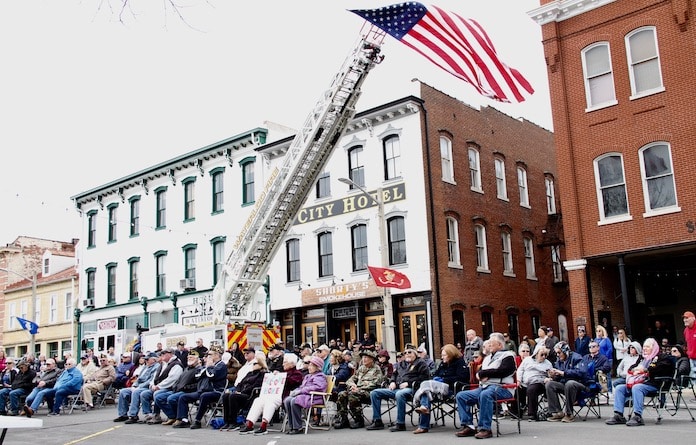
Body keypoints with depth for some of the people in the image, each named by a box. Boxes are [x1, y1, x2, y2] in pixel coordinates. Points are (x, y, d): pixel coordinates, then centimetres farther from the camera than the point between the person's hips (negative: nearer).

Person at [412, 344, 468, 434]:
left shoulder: (460, 362, 1)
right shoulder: (443, 363, 25)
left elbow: (461, 377, -12)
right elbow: (435, 374, 33)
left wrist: (443, 380, -11)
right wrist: (436, 379, 7)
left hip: (450, 388, -7)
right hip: (440, 385, 7)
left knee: (426, 384, -24)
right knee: (425, 393, -25)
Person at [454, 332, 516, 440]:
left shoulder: (507, 355, 2)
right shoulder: (488, 357, 26)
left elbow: (502, 371, -13)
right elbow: (479, 372, 22)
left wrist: (483, 373, -6)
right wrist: (482, 376, -3)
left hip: (500, 387, -8)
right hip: (484, 386, 8)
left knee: (485, 394, -40)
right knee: (461, 396, -7)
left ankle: (485, 428, -34)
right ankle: (468, 426, -10)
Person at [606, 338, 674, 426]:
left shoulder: (661, 357, 7)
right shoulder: (642, 358, 28)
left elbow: (659, 369, -12)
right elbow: (631, 369, 26)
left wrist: (645, 370, -10)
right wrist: (634, 370, 2)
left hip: (652, 384, -8)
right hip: (638, 382, 8)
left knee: (636, 388, -36)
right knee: (619, 388, -10)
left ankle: (638, 416, -42)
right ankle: (618, 415, -19)